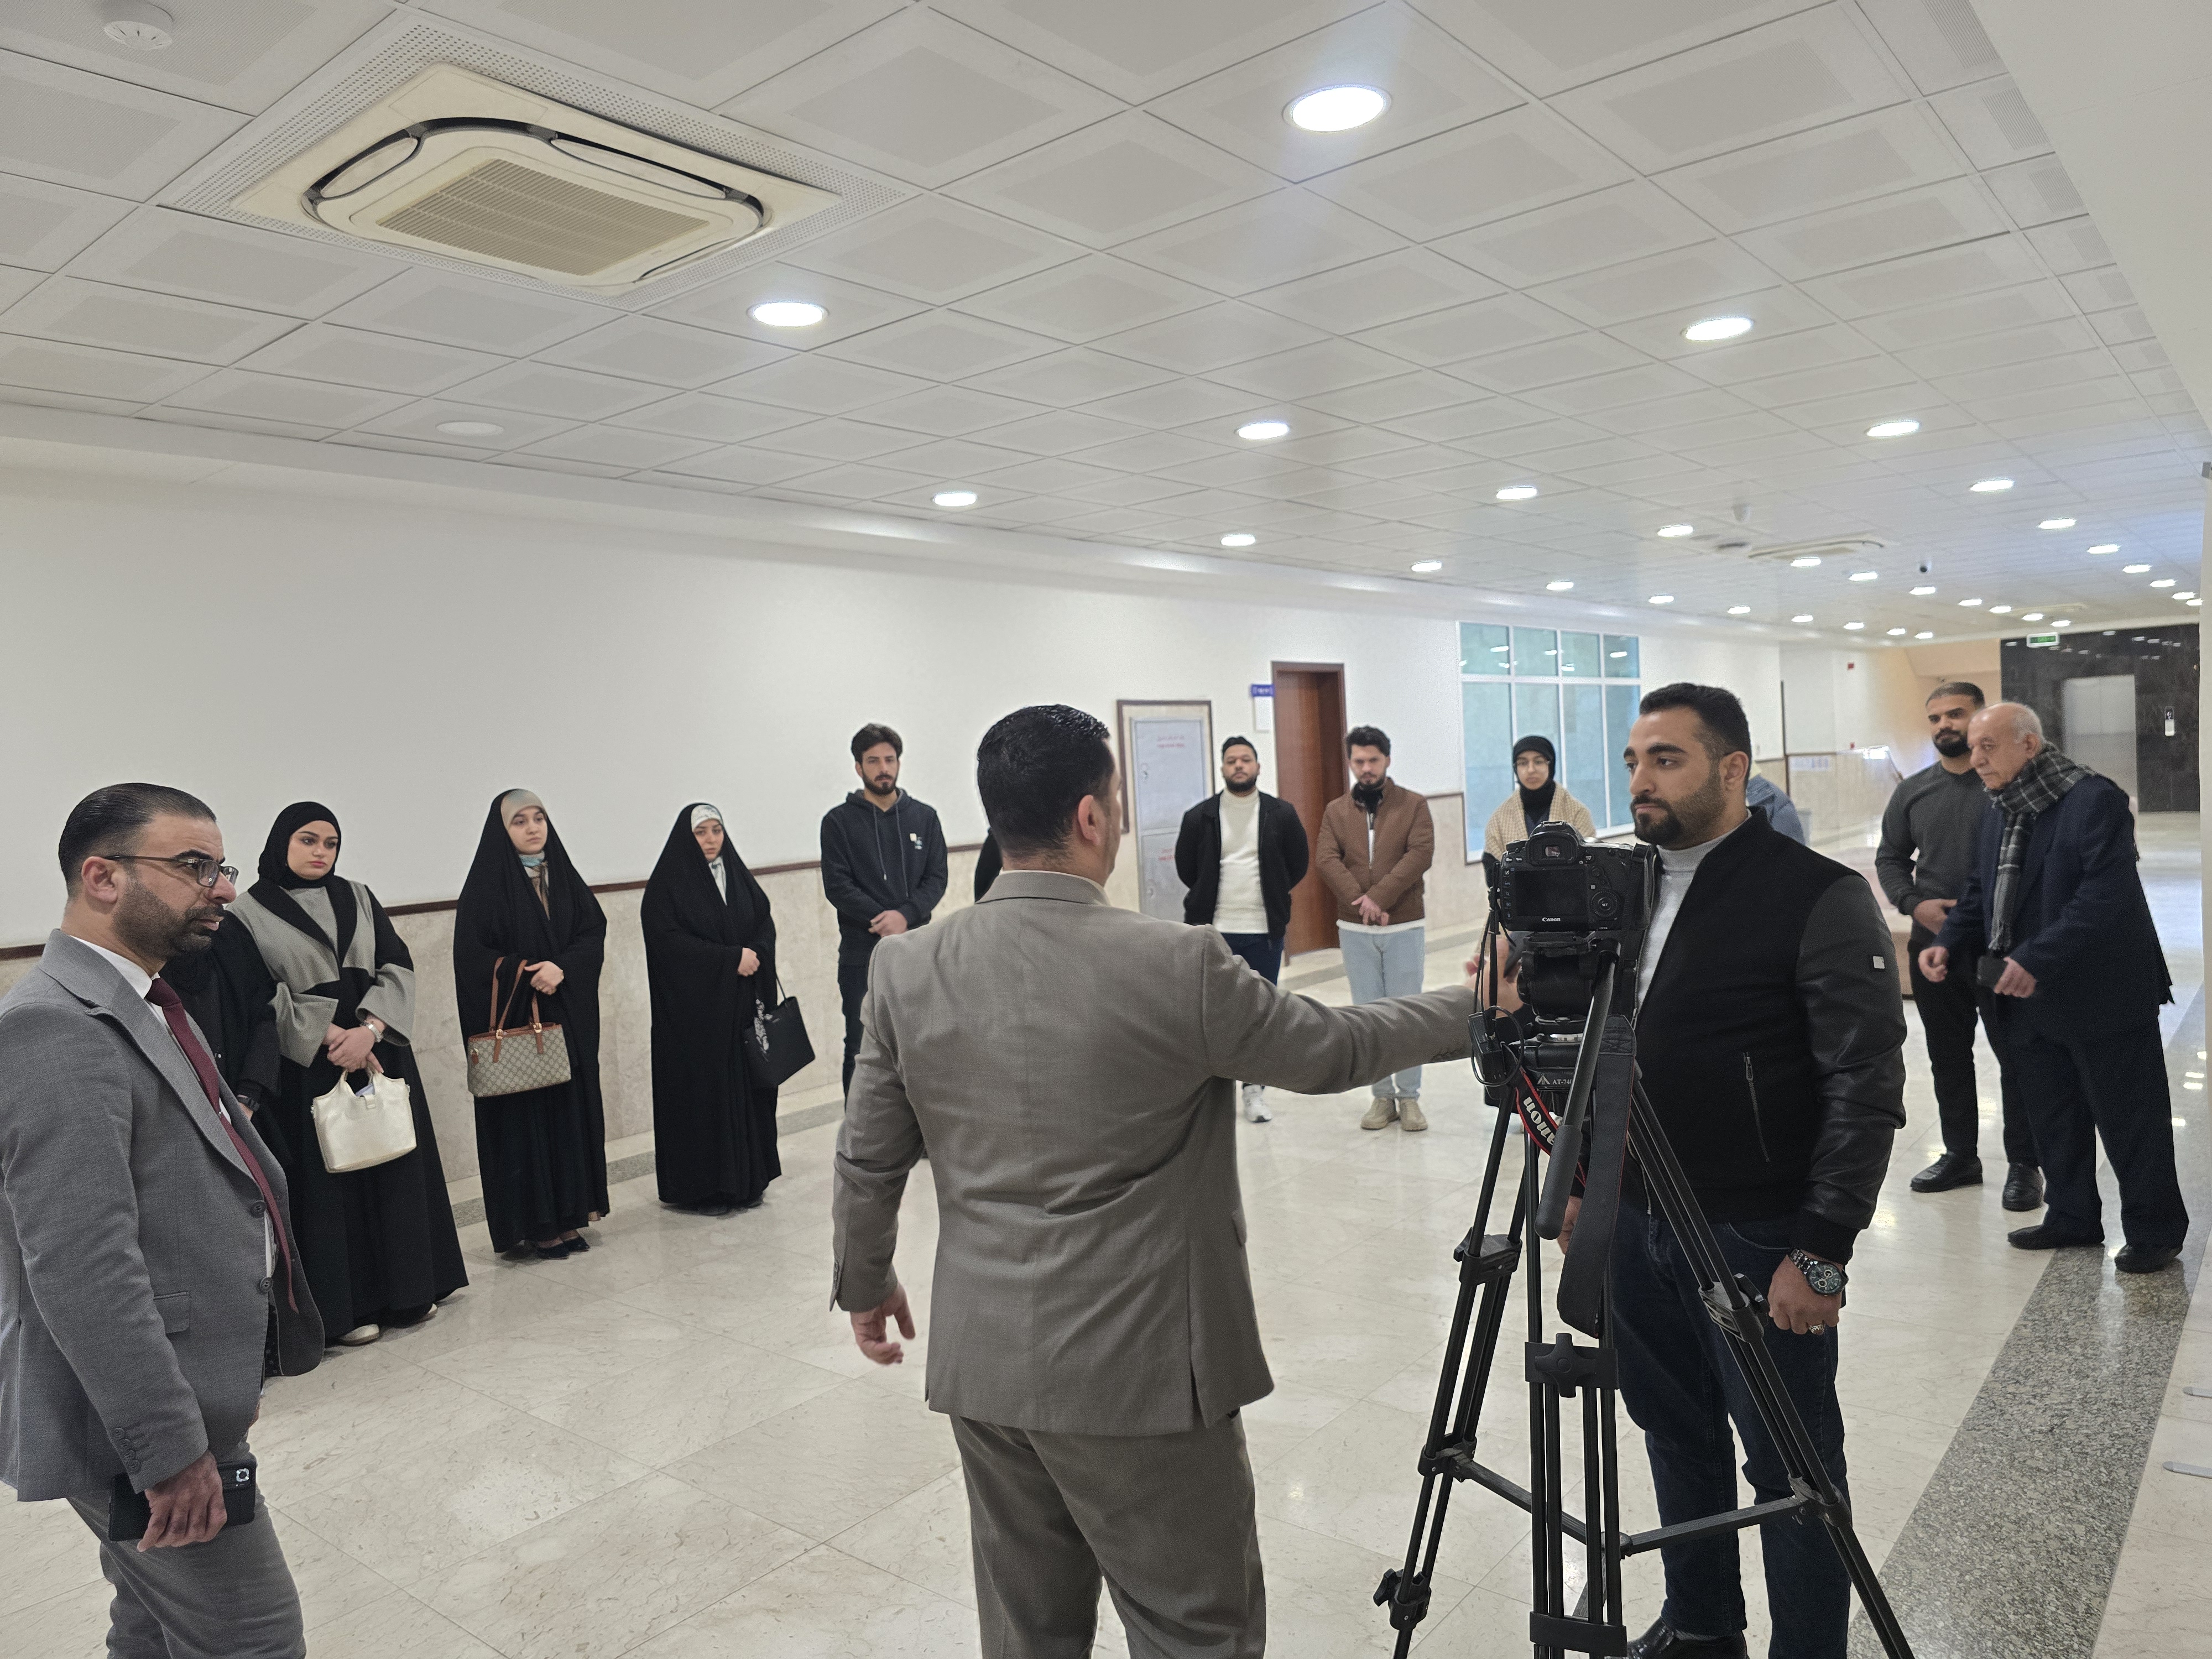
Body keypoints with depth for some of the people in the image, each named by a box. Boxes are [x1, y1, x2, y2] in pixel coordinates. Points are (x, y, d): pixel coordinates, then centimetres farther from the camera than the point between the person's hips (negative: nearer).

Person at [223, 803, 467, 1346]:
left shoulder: (358, 898, 9)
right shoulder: (249, 915, -2)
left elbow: (398, 967, 2)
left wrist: (369, 1029, -14)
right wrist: (330, 1037, -15)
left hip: (381, 1053, 4)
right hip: (308, 1066, -4)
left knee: (395, 1168, 8)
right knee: (329, 1179, 1)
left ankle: (407, 1288, 21)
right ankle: (347, 1306, 11)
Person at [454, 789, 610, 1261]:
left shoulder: (564, 877, 9)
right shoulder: (487, 884, -5)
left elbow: (594, 933, 2)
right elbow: (472, 955, -10)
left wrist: (562, 968, -15)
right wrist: (527, 973, -20)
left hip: (569, 1021, 5)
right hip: (515, 1023, -5)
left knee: (570, 1111, 6)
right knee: (523, 1118, -2)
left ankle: (566, 1216, 15)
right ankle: (530, 1226, 6)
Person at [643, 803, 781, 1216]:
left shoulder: (738, 876, 12)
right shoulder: (668, 883, -5)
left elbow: (765, 923, 9)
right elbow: (668, 940, -14)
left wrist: (755, 955, -12)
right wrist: (730, 958, -17)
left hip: (741, 1004, 5)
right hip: (693, 1008, -5)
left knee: (744, 1085, 6)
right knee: (702, 1090, -2)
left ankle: (746, 1177, 15)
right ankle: (701, 1186, 7)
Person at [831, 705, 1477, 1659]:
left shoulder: (906, 970, -5)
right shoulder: (1178, 965, -18)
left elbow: (867, 1163, 4)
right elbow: (1334, 1051, -4)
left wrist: (864, 1283, 22)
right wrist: (1474, 1009, 13)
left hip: (983, 1364, 5)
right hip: (1141, 1372, -5)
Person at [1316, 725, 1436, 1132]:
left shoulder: (1413, 805, 1)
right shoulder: (1336, 811, 7)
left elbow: (1421, 854, -12)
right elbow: (1325, 859, -5)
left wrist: (1379, 896, -20)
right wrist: (1360, 899, -20)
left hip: (1404, 926, -2)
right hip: (1354, 929, 2)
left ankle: (1409, 1096, 14)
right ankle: (1383, 1095, 18)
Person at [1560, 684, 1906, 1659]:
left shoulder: (1819, 901, -14)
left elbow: (1867, 1090, -15)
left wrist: (1821, 1252, -17)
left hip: (1758, 1239, -6)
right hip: (1635, 1222, 6)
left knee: (1791, 1465, 8)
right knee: (1675, 1434, 20)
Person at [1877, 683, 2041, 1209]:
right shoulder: (1913, 791, 8)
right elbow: (1890, 859, 14)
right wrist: (1915, 905, -3)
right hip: (1933, 943, 5)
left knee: (2016, 1056, 4)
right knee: (1947, 1057, 14)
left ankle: (2024, 1164, 17)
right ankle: (1960, 1155, 28)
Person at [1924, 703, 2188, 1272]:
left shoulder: (2094, 799, -16)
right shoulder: (1999, 812, 10)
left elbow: (2106, 897, -24)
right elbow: (1980, 893, 14)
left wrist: (2037, 959, -29)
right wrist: (1948, 943, -4)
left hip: (2101, 993, -8)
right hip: (2028, 998, 8)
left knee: (2128, 1118, 5)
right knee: (2053, 1117, 17)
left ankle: (2155, 1230, 20)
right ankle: (2072, 1218, 32)